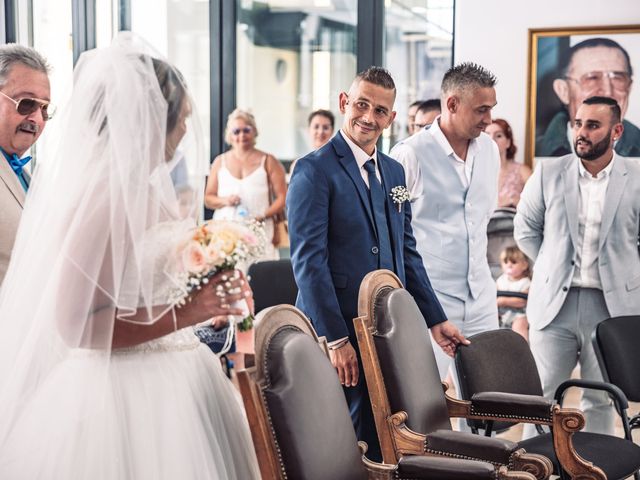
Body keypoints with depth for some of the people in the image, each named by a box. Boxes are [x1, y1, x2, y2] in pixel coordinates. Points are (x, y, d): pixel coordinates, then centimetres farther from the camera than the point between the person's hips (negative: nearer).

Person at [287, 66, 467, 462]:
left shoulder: (395, 172, 14)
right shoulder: (315, 170, -9)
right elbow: (309, 260, -14)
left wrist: (435, 319, 14)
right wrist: (336, 339, -18)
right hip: (337, 330, -7)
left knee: (380, 442, 11)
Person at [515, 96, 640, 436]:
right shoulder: (548, 173, 2)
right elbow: (525, 230, 11)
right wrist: (554, 268, 8)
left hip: (613, 305, 0)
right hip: (554, 303, 1)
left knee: (600, 402, 9)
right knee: (541, 397, 3)